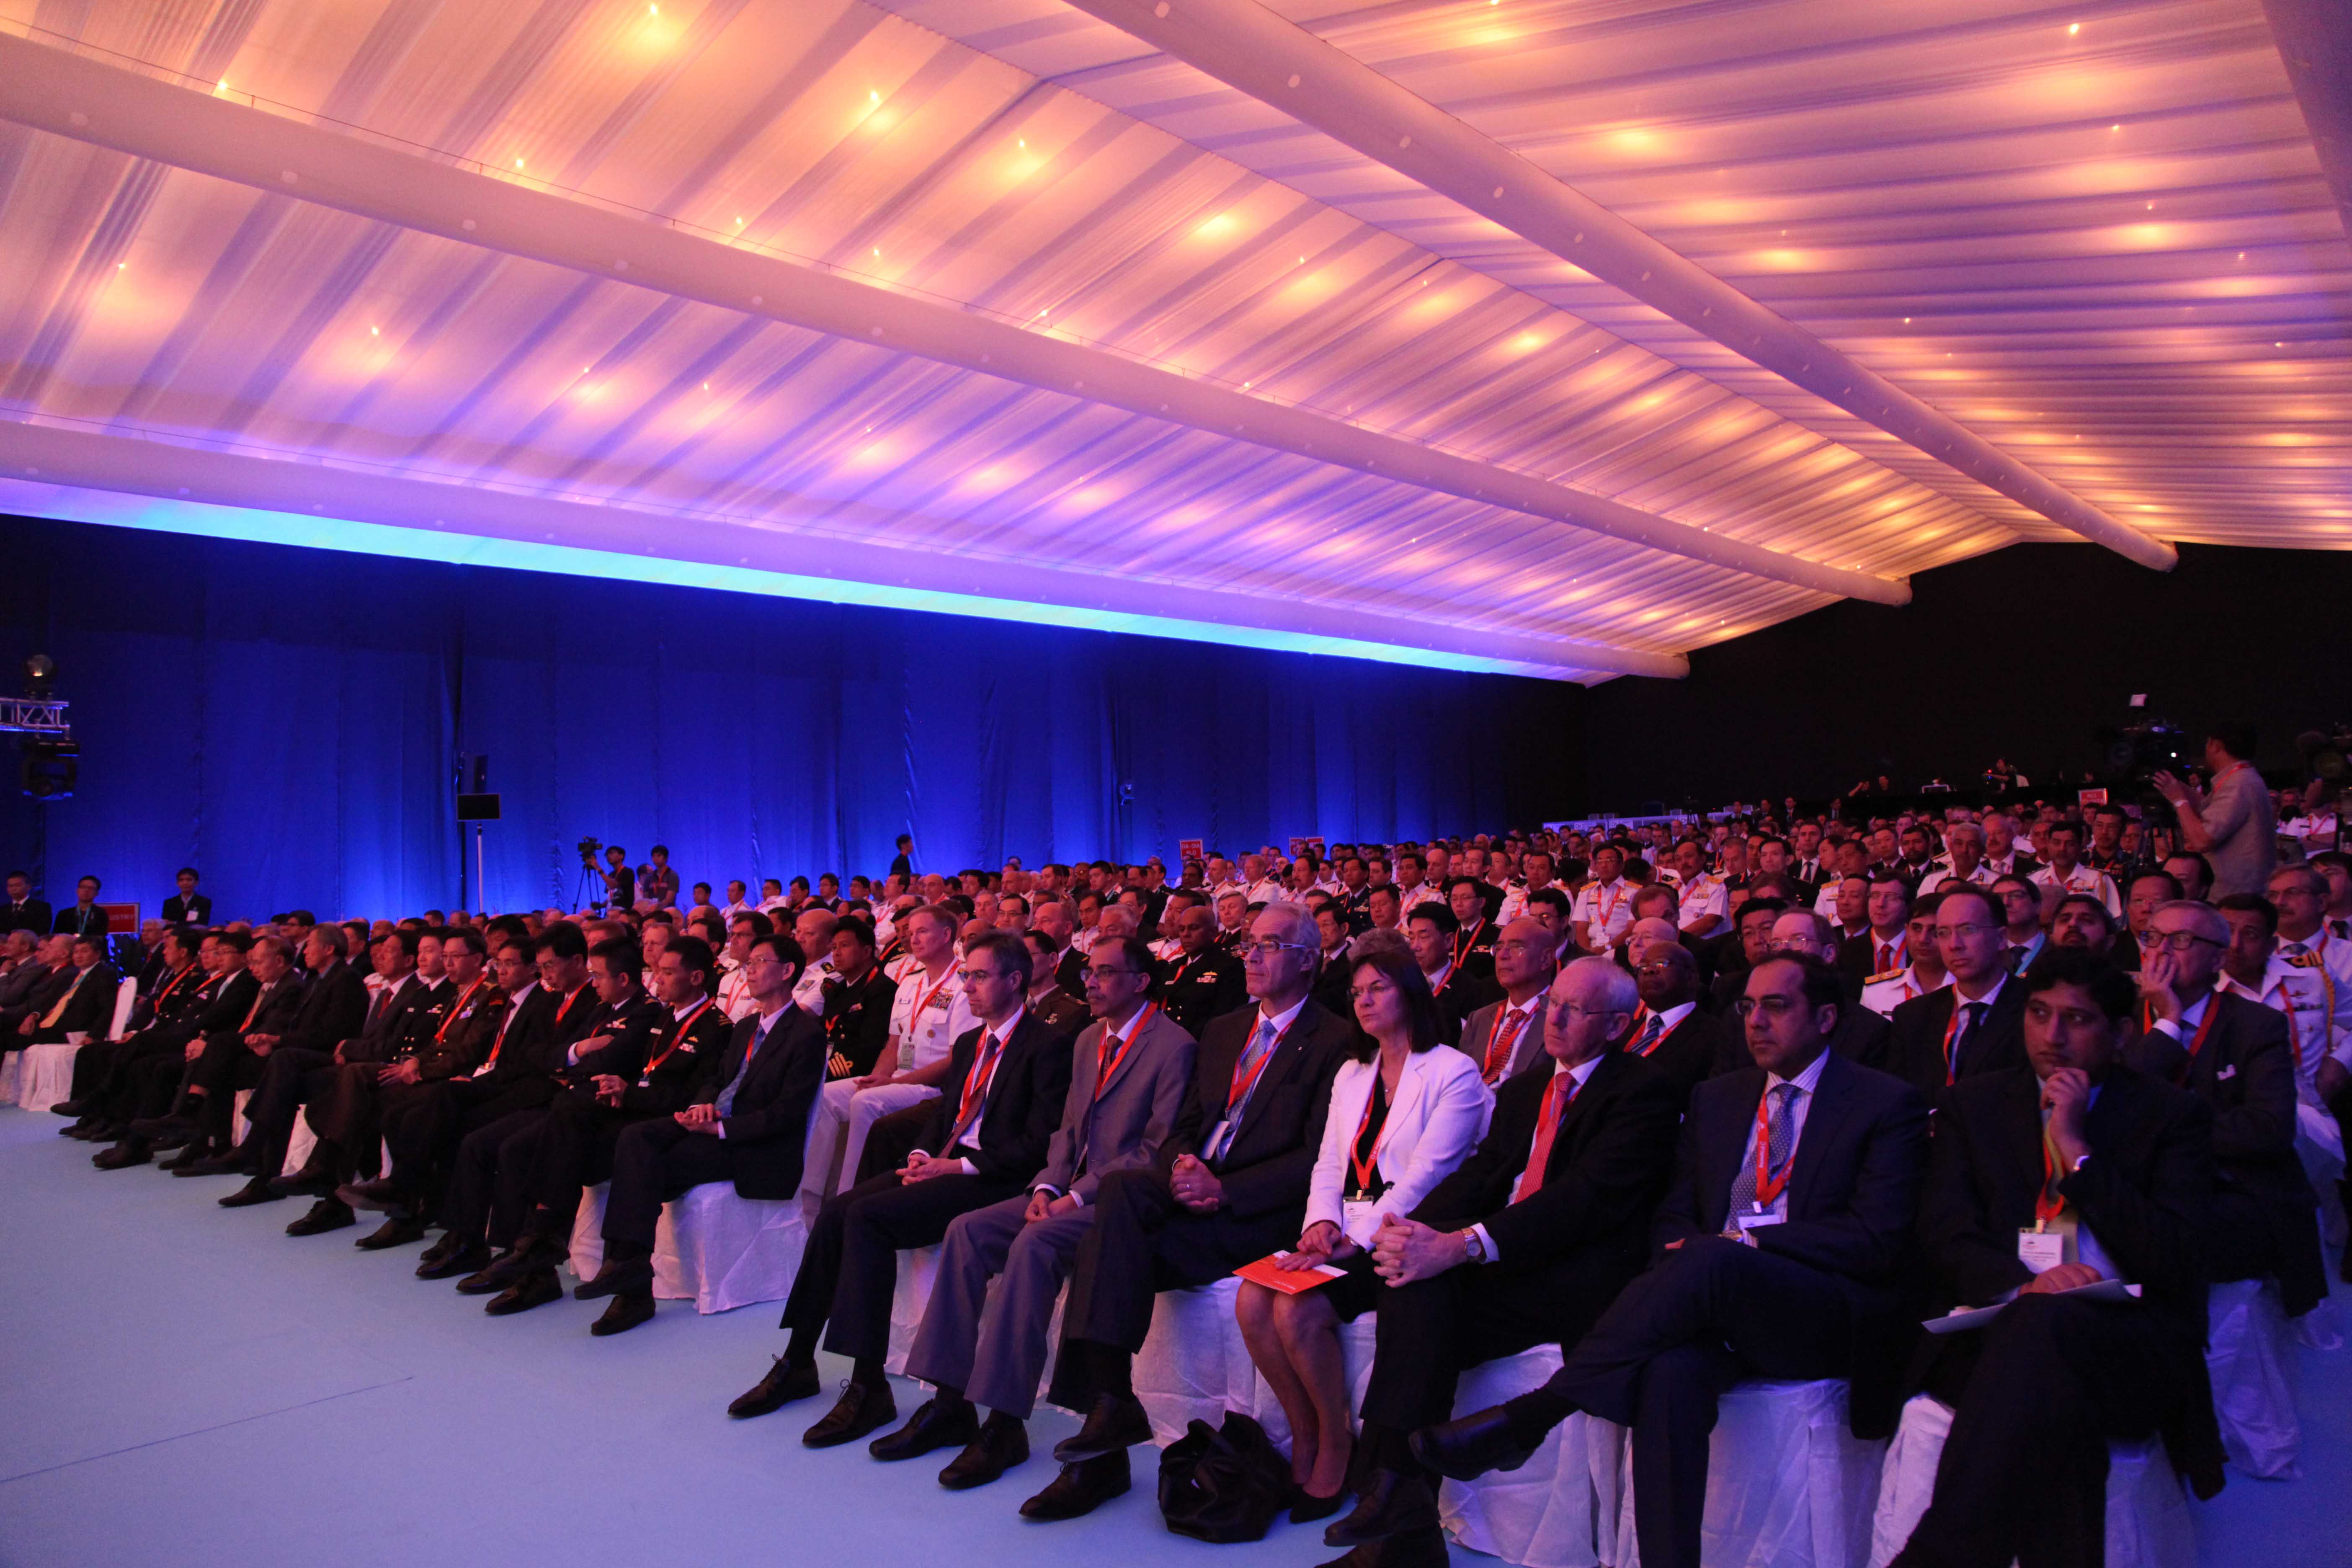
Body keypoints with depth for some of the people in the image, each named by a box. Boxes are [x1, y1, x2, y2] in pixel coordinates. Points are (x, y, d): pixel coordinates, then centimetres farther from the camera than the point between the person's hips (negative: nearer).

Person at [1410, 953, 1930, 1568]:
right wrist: (1684, 1262, -7)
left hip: (1830, 1318, -3)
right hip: (1717, 1308, 4)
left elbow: (1877, 1240, -6)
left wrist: (1742, 1242, -13)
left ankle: (1530, 1415, -31)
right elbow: (1674, 1216, 18)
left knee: (1712, 1260, -36)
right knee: (1673, 1370, -34)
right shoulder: (1715, 1098, 19)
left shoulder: (1889, 1103, 5)